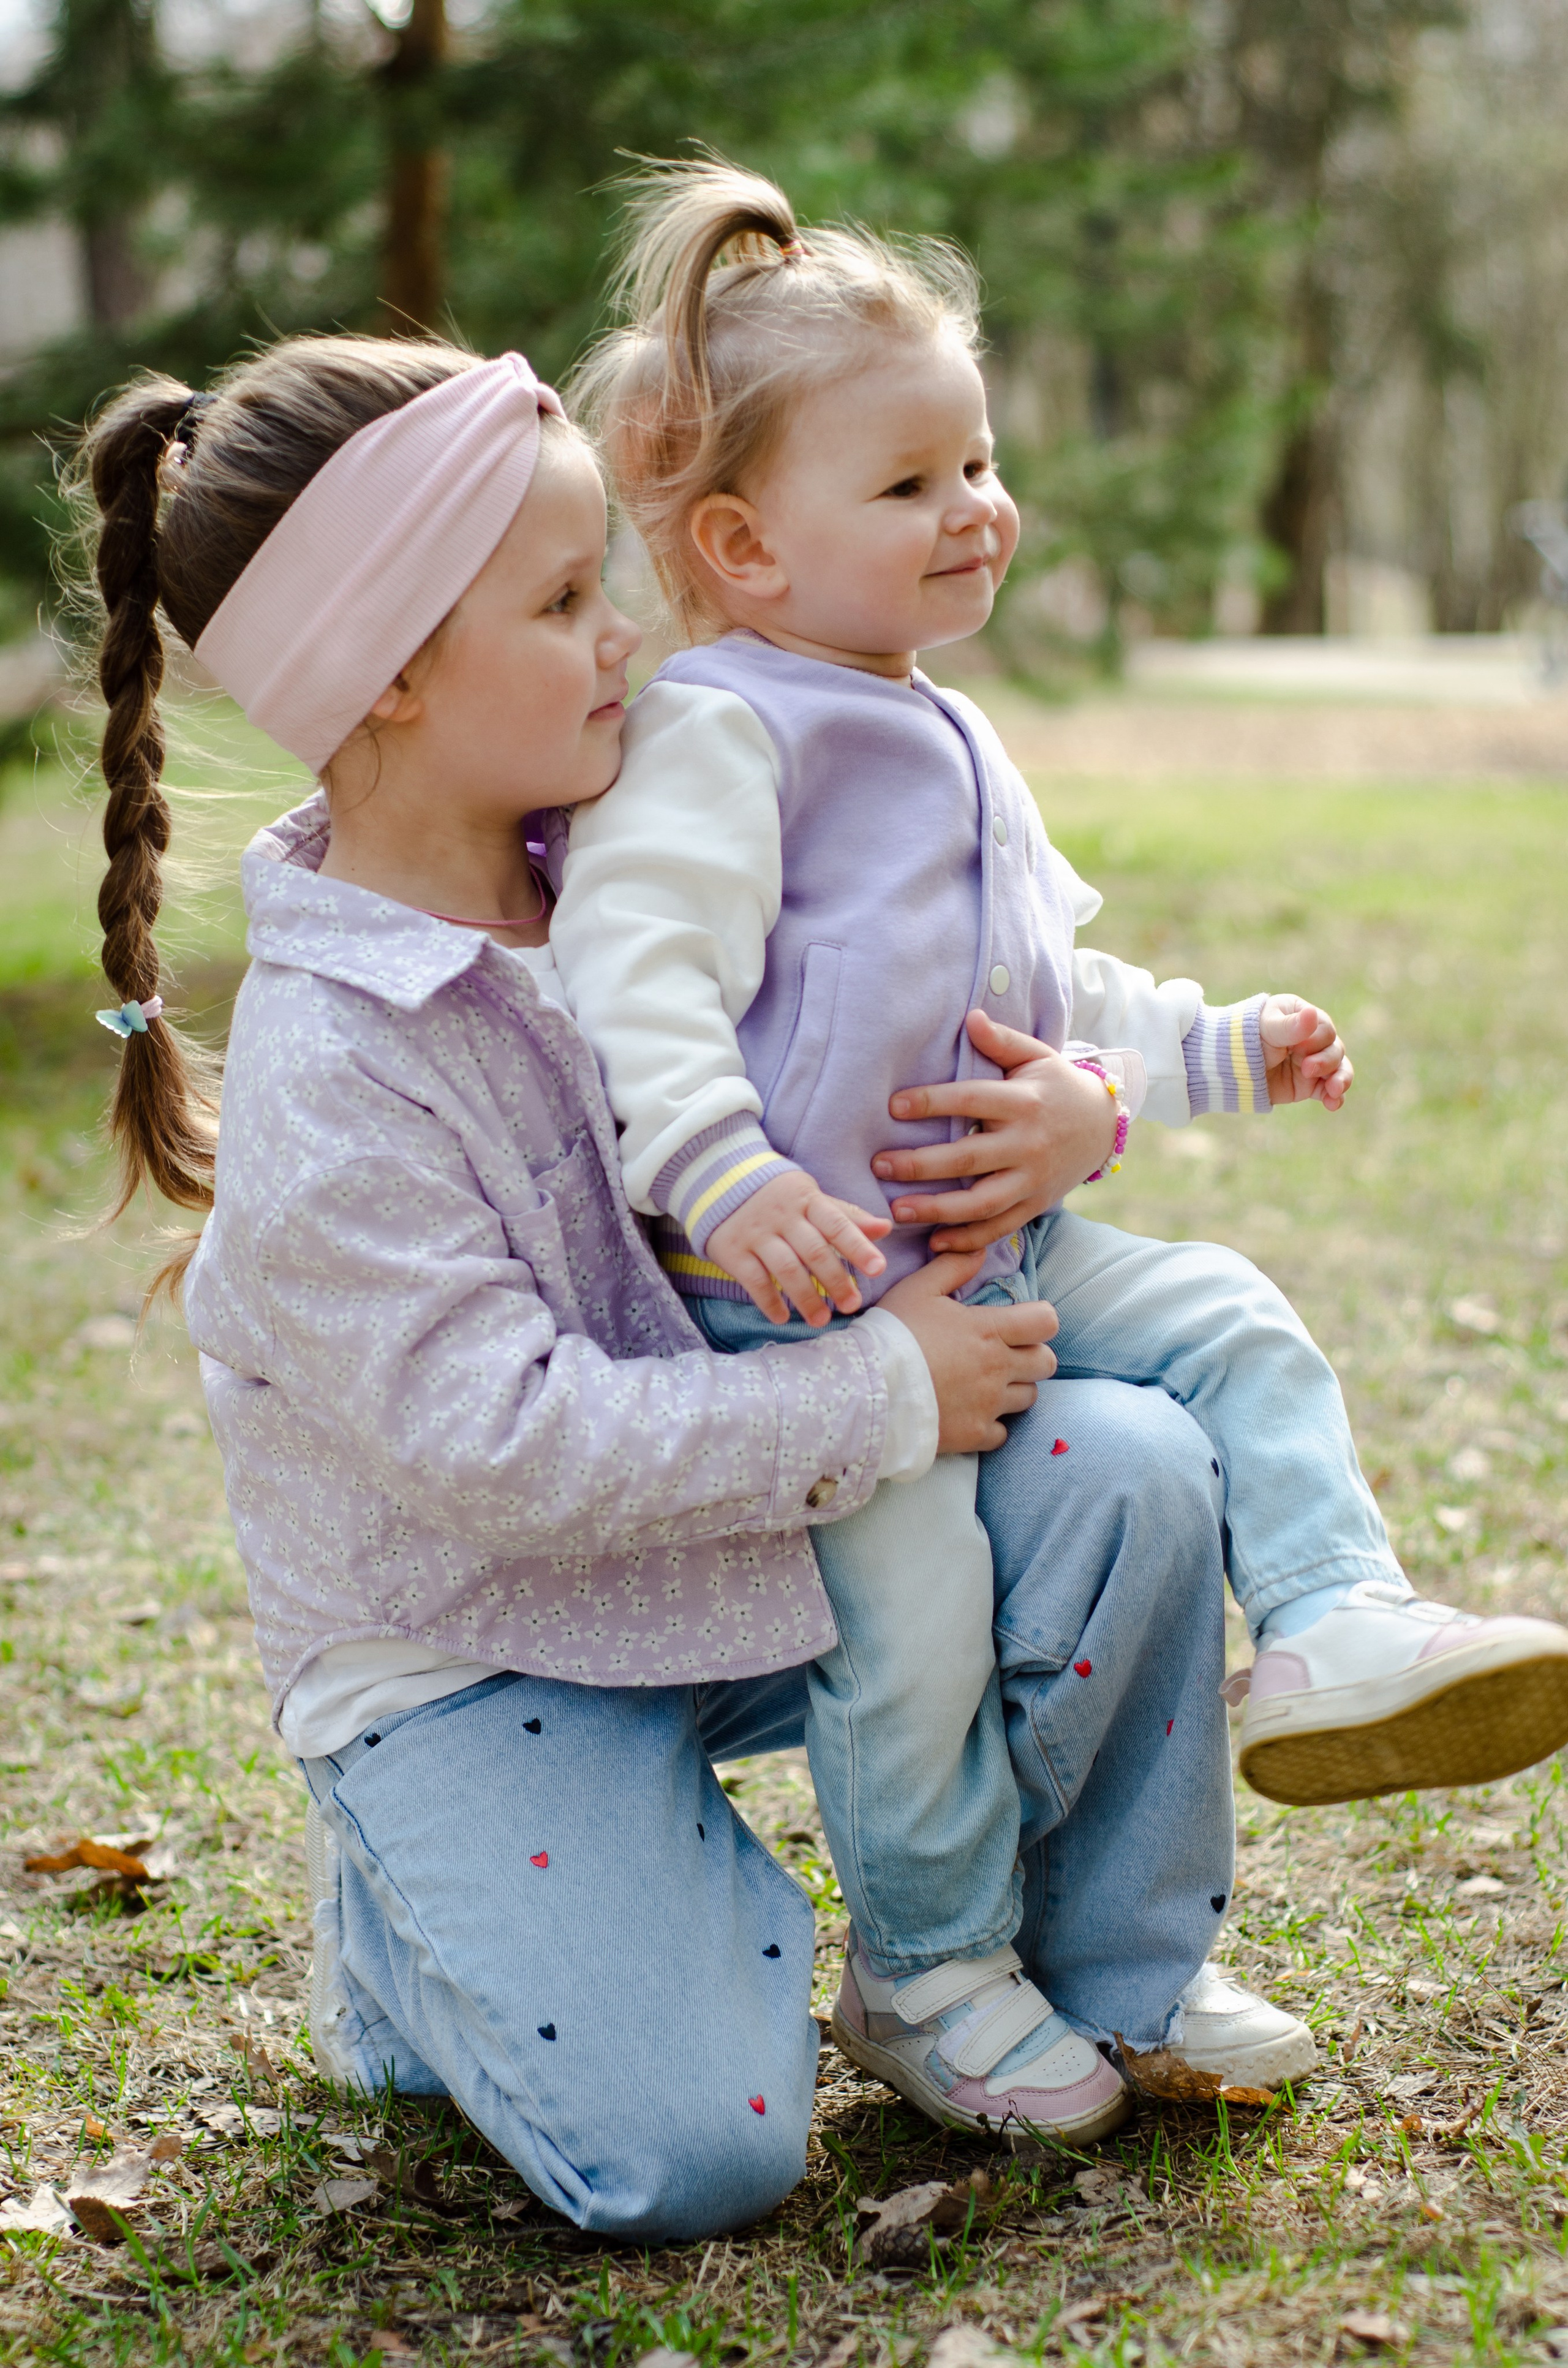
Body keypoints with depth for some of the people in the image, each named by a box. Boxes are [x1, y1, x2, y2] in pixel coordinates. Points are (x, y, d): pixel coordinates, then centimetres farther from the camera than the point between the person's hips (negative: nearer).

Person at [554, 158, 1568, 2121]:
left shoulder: (951, 746, 20)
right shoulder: (717, 731, -12)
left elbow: (1040, 986, 31)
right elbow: (633, 968, -24)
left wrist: (1212, 1048, 30)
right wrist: (724, 1182, -36)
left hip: (1019, 1247, 9)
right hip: (817, 1287, -9)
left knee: (1238, 1333, 2)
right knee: (918, 1597, -12)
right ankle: (924, 1974, 7)